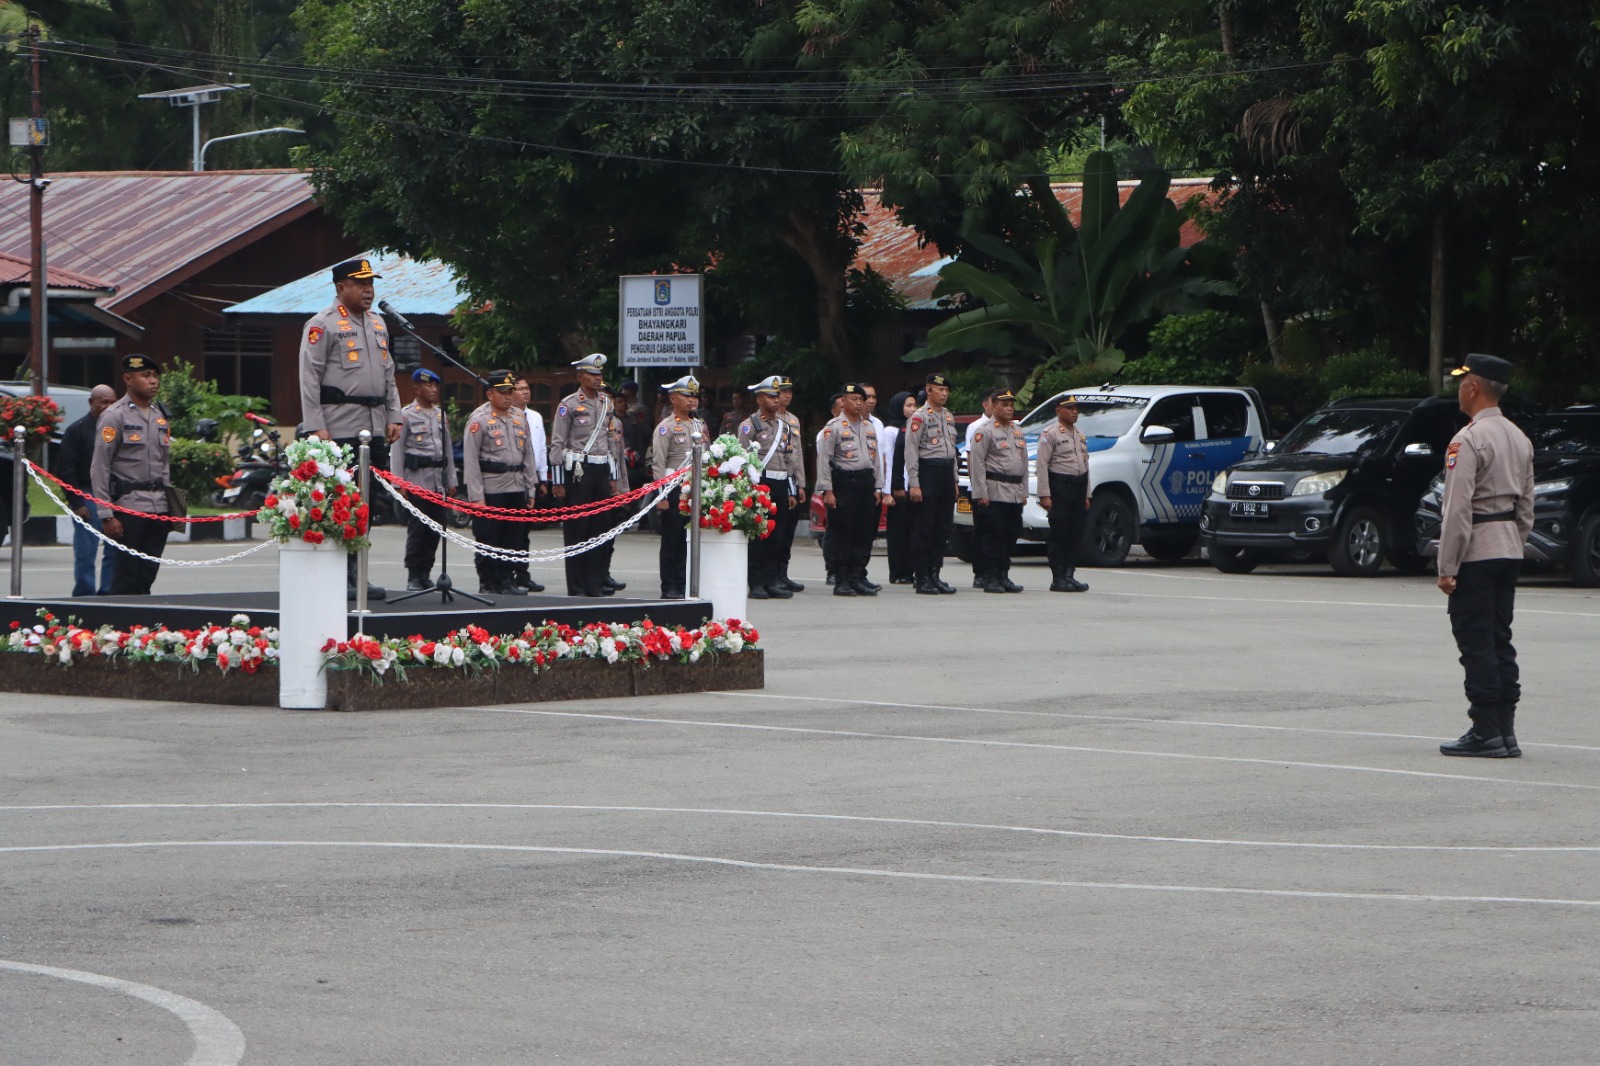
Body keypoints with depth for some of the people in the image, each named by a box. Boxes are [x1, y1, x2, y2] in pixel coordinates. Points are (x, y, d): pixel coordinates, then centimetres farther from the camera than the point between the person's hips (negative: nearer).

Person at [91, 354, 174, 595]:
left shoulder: (159, 416, 16)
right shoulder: (114, 416, -5)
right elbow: (99, 468, -9)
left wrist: (170, 503, 16)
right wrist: (106, 516, -14)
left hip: (159, 508, 6)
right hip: (129, 505, -6)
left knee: (147, 575, 7)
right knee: (126, 576, -6)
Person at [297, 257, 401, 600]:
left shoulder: (377, 323, 17)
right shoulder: (322, 325, -6)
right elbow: (309, 378, -9)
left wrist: (393, 416, 14)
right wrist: (317, 427, -15)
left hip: (374, 429, 8)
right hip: (340, 429, -8)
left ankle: (354, 575, 13)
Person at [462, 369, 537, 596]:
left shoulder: (519, 417, 13)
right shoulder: (479, 419, -7)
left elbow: (528, 454, 18)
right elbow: (470, 460, -10)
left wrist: (530, 488, 13)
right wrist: (476, 496, -14)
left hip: (516, 489, 6)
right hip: (491, 490, -6)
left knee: (513, 539, 9)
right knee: (488, 539, -2)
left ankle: (506, 580, 18)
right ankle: (487, 584, 5)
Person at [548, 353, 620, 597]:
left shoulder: (606, 403, 13)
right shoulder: (569, 404, -6)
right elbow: (557, 444, -8)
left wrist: (613, 476, 16)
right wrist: (557, 482, -11)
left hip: (601, 470, 6)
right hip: (577, 471, -6)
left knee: (599, 528, 7)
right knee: (576, 530, -1)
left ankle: (596, 583, 12)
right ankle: (576, 587, 2)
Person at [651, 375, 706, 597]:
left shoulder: (700, 425, 14)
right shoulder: (666, 427, -5)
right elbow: (658, 464, -10)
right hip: (675, 491, -6)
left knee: (691, 541, 6)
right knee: (671, 541, -1)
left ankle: (685, 584, 12)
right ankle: (669, 588, 2)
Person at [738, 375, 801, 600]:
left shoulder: (785, 425, 18)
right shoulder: (749, 425, -2)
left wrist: (791, 491, 17)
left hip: (781, 485, 6)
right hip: (760, 483, -6)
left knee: (776, 535, 6)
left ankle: (773, 580, 10)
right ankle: (756, 583, -2)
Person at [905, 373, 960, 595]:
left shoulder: (949, 417, 16)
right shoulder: (919, 417, -8)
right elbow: (911, 451, -12)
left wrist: (954, 480, 18)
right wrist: (914, 484, -17)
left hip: (946, 473, 8)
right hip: (927, 471, -8)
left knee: (942, 529, 8)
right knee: (924, 529, -5)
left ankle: (934, 575, 14)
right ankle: (922, 579, -3)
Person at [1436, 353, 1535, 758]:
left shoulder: (1469, 441, -14)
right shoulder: (1520, 439, 13)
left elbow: (1458, 510, -18)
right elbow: (1526, 507, 17)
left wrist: (1447, 567, -15)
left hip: (1475, 553, -8)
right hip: (1509, 552, 8)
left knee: (1476, 644, -5)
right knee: (1500, 642, 11)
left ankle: (1486, 732, -7)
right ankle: (1506, 732, 10)